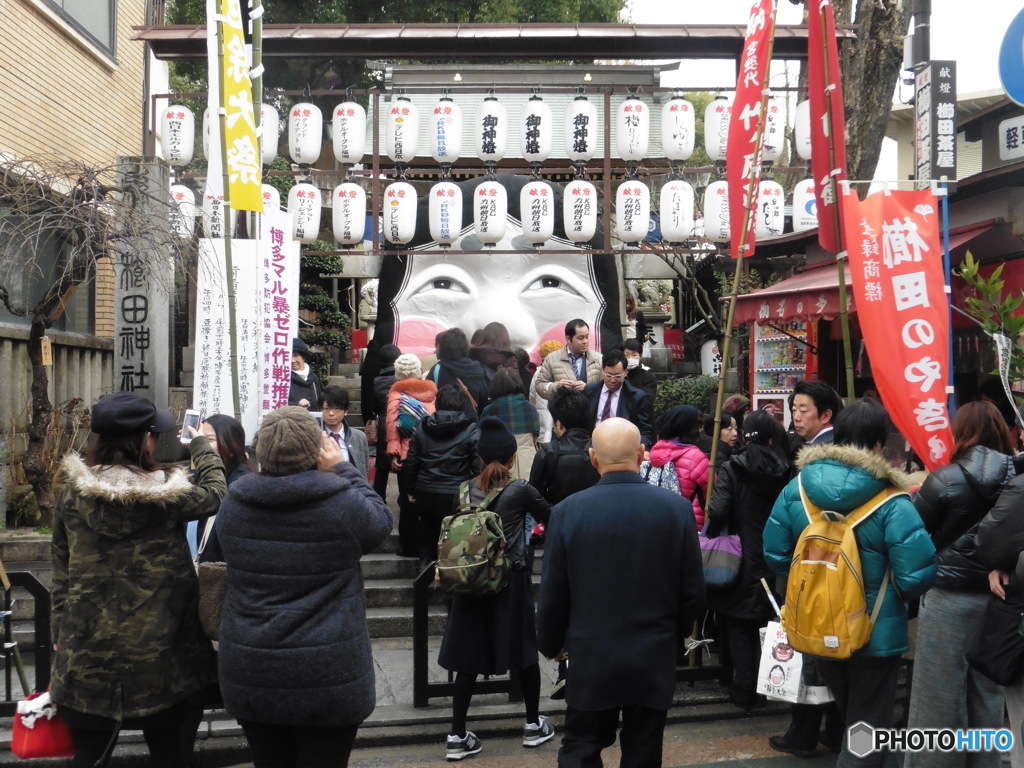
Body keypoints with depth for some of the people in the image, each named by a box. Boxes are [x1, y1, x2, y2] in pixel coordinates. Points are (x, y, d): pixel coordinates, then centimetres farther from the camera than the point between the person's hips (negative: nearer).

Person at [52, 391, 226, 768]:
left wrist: (59, 631, 13)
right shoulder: (167, 493, -13)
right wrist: (202, 445, 20)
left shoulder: (73, 493, -3)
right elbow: (215, 494, 6)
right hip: (156, 650, -2)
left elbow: (61, 572, 4)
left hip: (88, 649, 2)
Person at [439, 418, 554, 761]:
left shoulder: (466, 489, 1)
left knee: (469, 656, 7)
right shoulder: (521, 490, -7)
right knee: (524, 650, 13)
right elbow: (549, 516, 7)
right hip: (511, 579, -3)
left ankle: (457, 736, 7)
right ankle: (534, 725, 26)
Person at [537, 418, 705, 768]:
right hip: (655, 659, 1)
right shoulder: (677, 508, -9)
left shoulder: (567, 511, -12)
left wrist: (550, 644, 12)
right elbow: (693, 591, -3)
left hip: (591, 659, -1)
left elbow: (552, 595, -6)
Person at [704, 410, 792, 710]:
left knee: (739, 628, 9)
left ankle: (745, 688, 9)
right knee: (767, 623, 17)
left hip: (741, 561, -3)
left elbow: (717, 511, -21)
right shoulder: (784, 471, -2)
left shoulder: (732, 469, -10)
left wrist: (713, 540, -4)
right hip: (773, 563, 3)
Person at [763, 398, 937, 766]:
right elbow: (917, 576, -23)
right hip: (876, 632, -5)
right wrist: (895, 595, 1)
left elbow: (775, 554, -2)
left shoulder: (797, 488, -9)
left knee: (842, 704, 29)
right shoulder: (892, 504, -21)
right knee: (867, 724, 13)